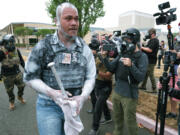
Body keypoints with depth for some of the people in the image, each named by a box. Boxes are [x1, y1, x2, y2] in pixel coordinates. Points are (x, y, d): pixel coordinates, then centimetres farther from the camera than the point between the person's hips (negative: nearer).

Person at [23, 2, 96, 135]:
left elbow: (90, 77, 2)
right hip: (49, 106, -3)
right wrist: (51, 92, -19)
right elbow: (30, 76, -5)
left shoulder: (84, 48, -1)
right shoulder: (44, 46, -9)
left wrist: (83, 96, -15)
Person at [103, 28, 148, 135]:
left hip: (129, 95, -6)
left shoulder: (142, 56, -11)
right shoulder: (123, 53, 6)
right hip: (117, 92, 6)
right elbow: (111, 68, 4)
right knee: (117, 118, 23)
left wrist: (131, 65, -29)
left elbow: (141, 77, -18)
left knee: (130, 121, 8)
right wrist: (105, 58, -10)